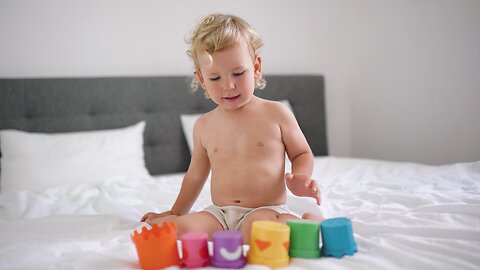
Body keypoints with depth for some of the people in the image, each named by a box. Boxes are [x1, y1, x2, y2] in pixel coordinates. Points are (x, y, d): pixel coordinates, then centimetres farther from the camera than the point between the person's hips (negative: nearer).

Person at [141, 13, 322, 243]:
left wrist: (300, 178, -10)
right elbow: (196, 175, 23)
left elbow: (302, 154, 12)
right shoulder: (204, 125, 11)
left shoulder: (276, 114, 1)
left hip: (267, 209, -4)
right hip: (219, 214, 5)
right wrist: (175, 213, 27)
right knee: (179, 228, -24)